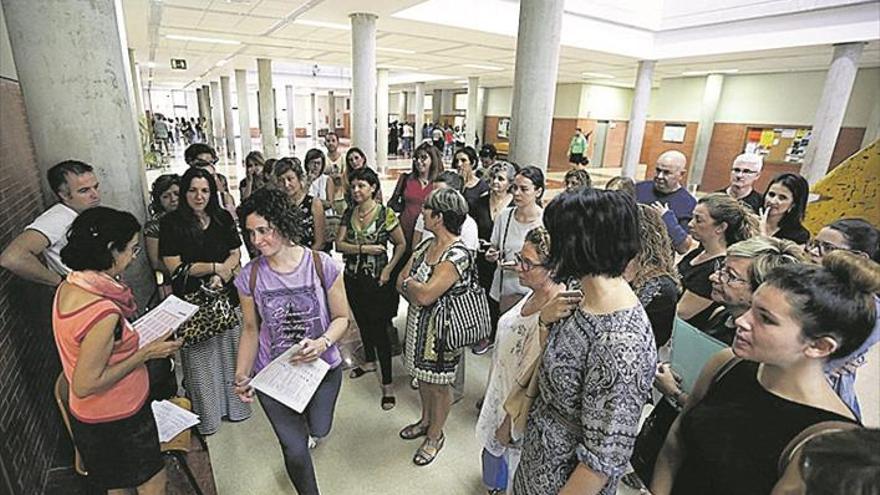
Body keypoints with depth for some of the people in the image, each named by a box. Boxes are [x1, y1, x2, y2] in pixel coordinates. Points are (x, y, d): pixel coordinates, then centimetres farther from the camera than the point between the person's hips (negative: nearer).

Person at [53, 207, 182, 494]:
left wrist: (137, 339, 4)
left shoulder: (68, 287, -6)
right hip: (117, 420, -9)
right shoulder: (103, 312, -34)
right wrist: (145, 354, -21)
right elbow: (85, 385, -27)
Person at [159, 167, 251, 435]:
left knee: (229, 350, 12)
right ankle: (206, 413, 26)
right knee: (200, 356, 8)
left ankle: (234, 402, 31)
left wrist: (222, 274, -12)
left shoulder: (223, 218, 3)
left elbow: (236, 254, 6)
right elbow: (175, 267, -10)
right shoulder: (171, 223, -6)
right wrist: (215, 266, -11)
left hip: (225, 295, 3)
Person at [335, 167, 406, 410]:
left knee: (379, 329, -2)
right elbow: (339, 244, -5)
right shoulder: (349, 213, 2)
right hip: (353, 278, 5)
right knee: (362, 323, 21)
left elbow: (401, 244, -5)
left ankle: (387, 383, 8)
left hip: (376, 281, -5)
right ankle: (369, 361, 45)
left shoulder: (385, 214, -12)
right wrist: (364, 248, -20)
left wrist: (388, 269, -12)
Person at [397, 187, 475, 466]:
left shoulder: (457, 255, -26)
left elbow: (425, 295, -31)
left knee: (438, 385, 13)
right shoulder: (426, 244, 2)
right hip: (418, 324, 8)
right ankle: (426, 421, 49)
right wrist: (417, 291, -16)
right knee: (423, 377, 25)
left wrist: (409, 283, -12)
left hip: (440, 330, -8)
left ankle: (435, 436, 35)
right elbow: (400, 281, 2)